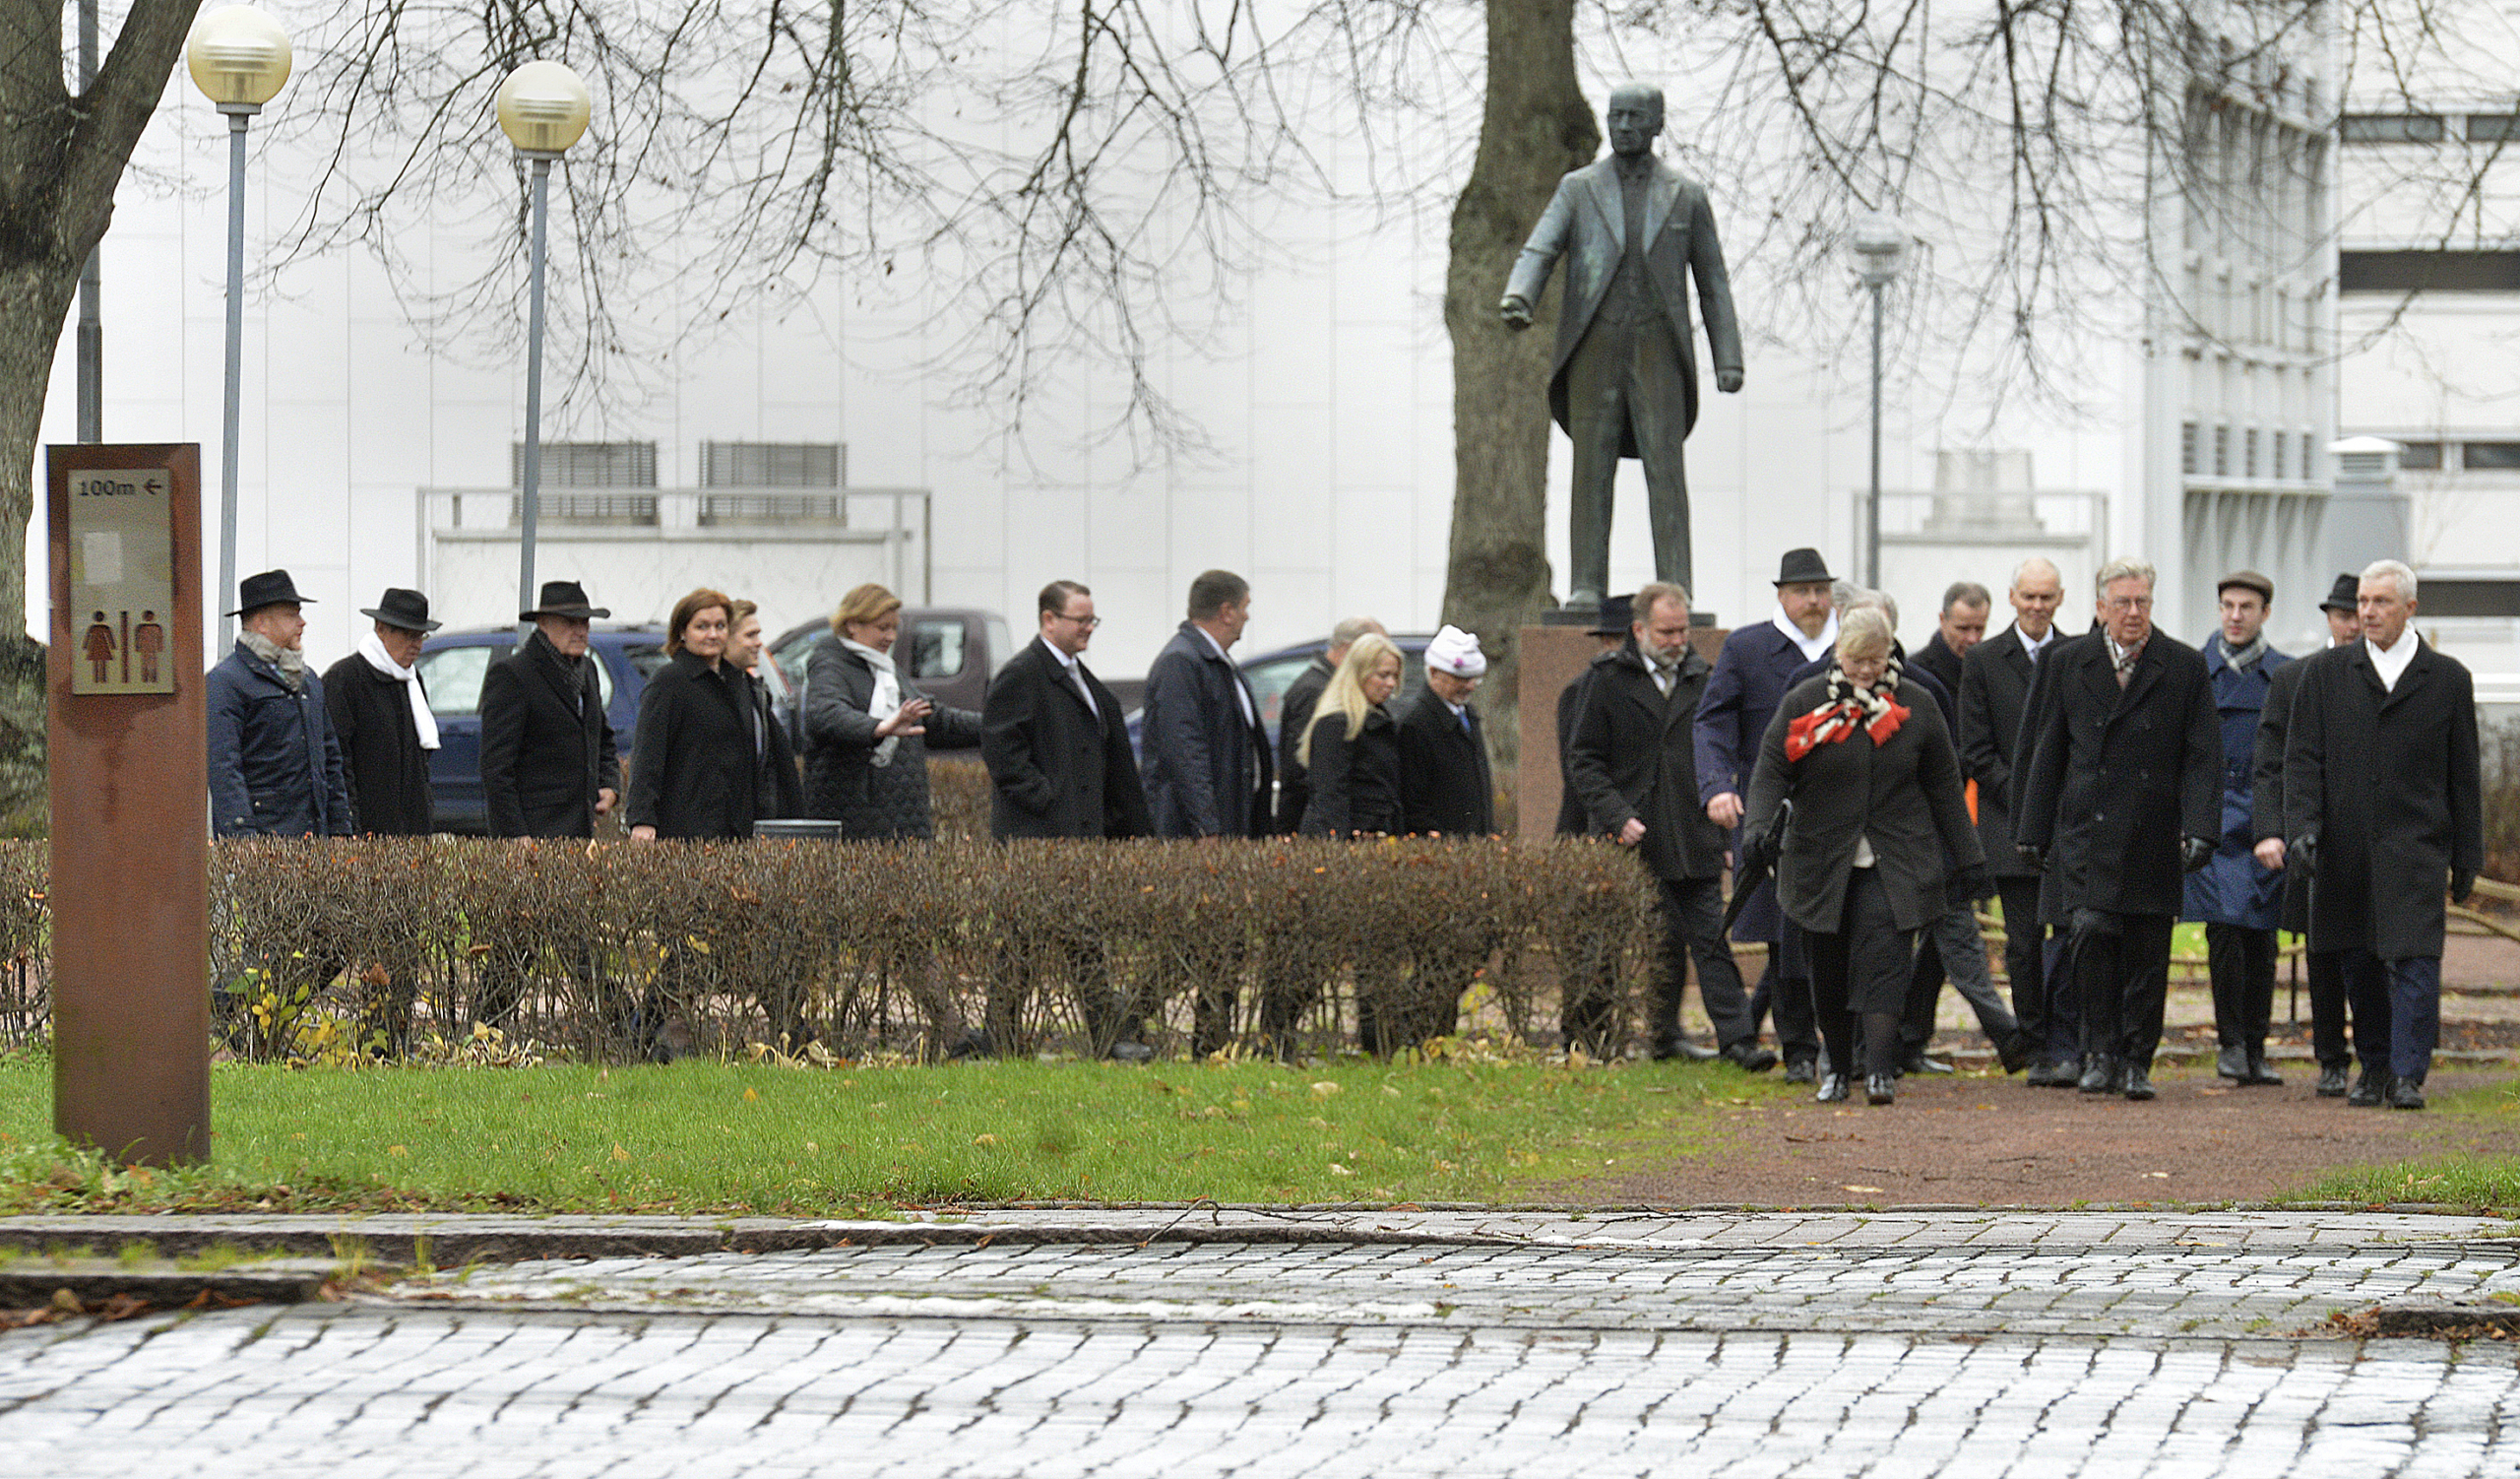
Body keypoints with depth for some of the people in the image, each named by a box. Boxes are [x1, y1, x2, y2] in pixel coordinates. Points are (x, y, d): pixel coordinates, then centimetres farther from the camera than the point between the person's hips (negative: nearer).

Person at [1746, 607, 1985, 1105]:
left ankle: (1879, 1069, -20)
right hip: (1821, 859, 1)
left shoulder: (1915, 706, 5)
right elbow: (1772, 770, -1)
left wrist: (1966, 857, 12)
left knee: (1883, 959, -14)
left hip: (1895, 863, -1)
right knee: (1829, 970, 8)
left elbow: (1943, 785, 11)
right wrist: (1761, 830, -19)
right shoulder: (1804, 703, 1)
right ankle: (1838, 1065, 25)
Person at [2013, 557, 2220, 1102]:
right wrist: (2034, 830, 4)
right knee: (2090, 929, -15)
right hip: (2086, 830, 0)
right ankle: (2101, 1052, -2)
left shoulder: (2185, 667, 4)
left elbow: (2202, 756, 1)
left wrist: (2199, 829, -10)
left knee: (2146, 951, 2)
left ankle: (2136, 1062, 14)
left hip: (2155, 836, 0)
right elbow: (2044, 752, 9)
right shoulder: (2066, 663, 6)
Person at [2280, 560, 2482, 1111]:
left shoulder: (2447, 679, 6)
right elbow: (2303, 757, 5)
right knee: (2360, 967, 7)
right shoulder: (2327, 673, 9)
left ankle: (2408, 1075, -6)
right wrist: (2302, 828, -8)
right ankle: (2373, 1069, 20)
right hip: (2345, 851, 2)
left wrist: (2466, 856, 7)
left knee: (2415, 961, -10)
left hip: (2415, 846, -2)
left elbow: (2464, 775, 9)